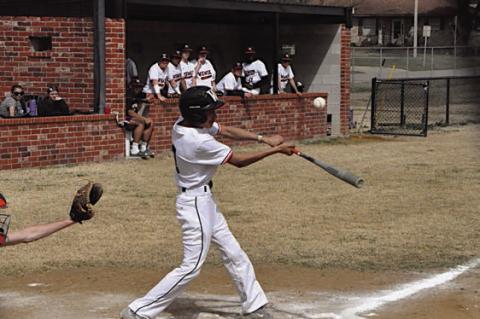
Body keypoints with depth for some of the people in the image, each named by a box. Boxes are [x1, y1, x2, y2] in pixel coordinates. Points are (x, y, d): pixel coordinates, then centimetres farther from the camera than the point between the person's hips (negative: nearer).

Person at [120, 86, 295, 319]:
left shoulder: (184, 124, -1)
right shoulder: (200, 142, -27)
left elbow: (226, 131, 8)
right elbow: (238, 161, -17)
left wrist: (263, 139, -1)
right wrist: (275, 150, -10)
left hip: (204, 200, 10)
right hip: (195, 203, -10)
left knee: (233, 254, 15)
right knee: (191, 267, -7)